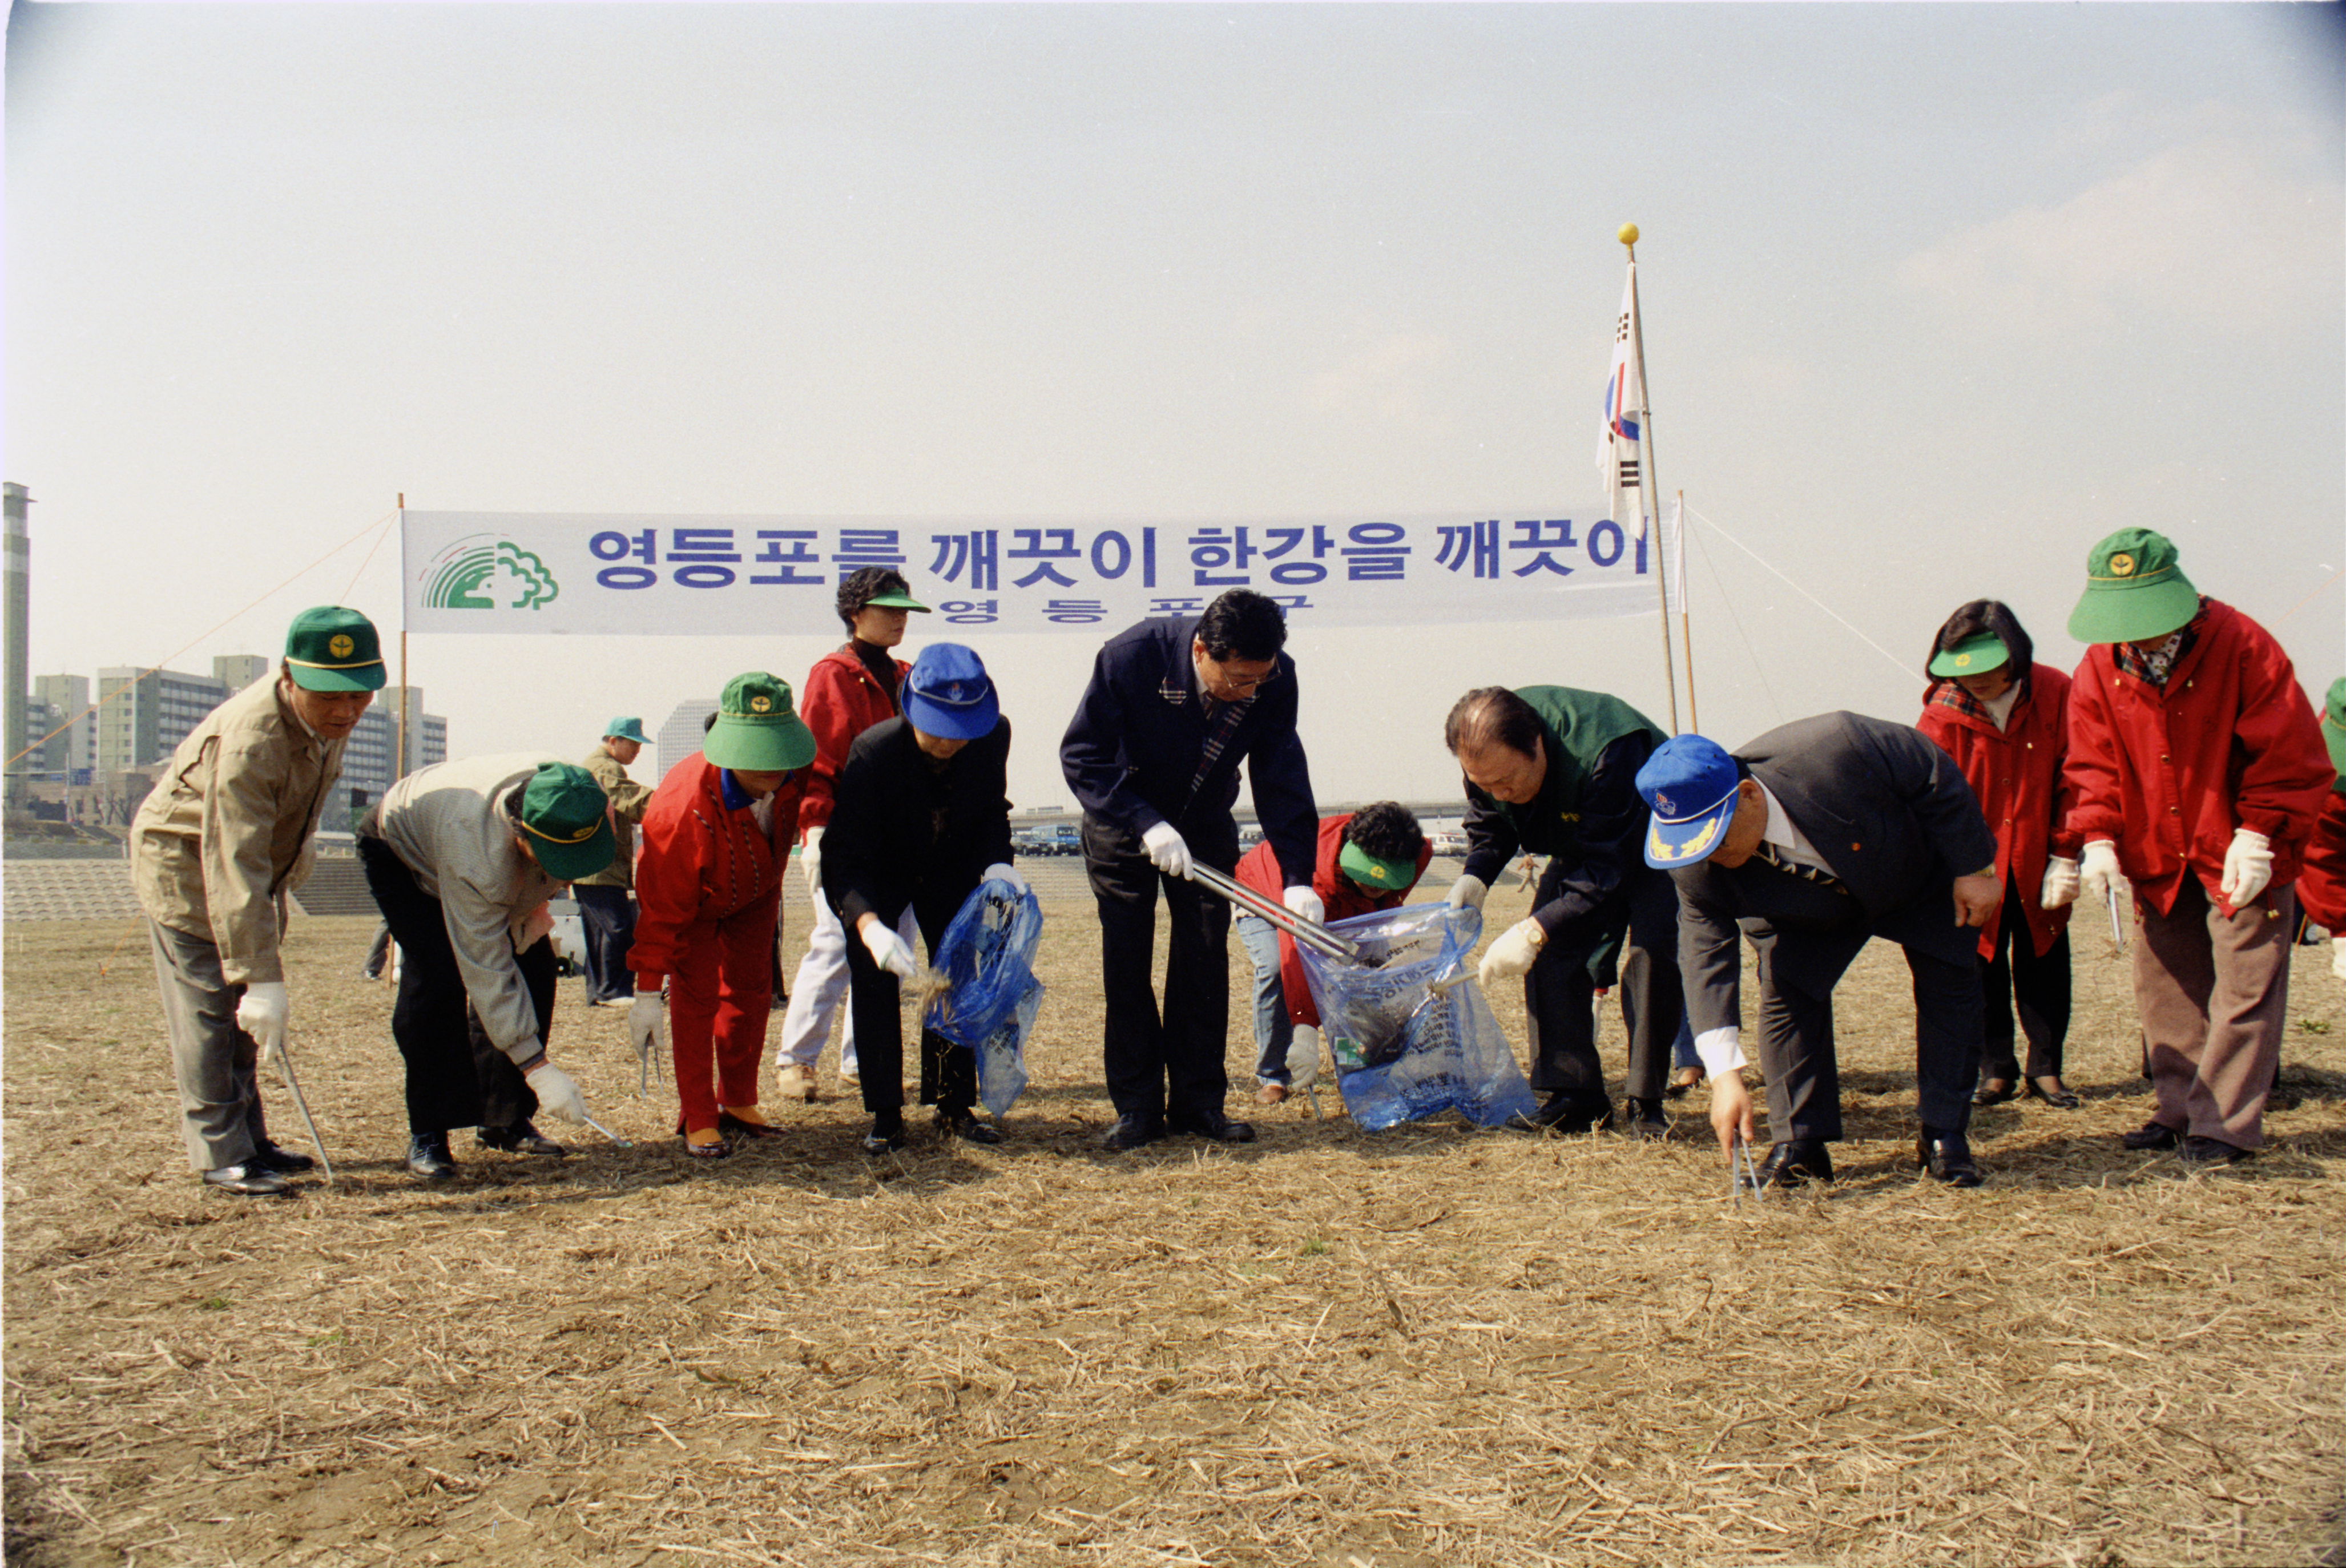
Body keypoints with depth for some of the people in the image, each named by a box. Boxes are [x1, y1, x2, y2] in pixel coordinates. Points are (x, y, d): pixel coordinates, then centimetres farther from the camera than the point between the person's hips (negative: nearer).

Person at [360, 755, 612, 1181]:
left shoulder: (584, 804, -31)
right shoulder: (474, 857, -46)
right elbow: (487, 970, -41)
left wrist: (535, 904, -14)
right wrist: (538, 1067, -41)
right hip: (400, 849, -6)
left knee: (535, 967, -8)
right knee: (438, 977, -24)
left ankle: (507, 1121, 5)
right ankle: (426, 1134, -11)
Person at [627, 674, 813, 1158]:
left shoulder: (795, 773, -32)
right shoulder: (683, 808, -43)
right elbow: (662, 907, -34)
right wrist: (647, 990, -30)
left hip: (756, 889, 5)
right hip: (694, 901, -5)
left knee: (751, 990, 11)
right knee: (696, 996, -12)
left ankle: (739, 1104, 26)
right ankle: (698, 1119, -1)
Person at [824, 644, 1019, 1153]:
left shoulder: (994, 735, -27)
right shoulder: (873, 751, -36)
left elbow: (992, 811, -7)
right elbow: (844, 852, -37)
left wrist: (996, 862, -28)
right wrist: (869, 925, -53)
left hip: (951, 869, 3)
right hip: (878, 876, -3)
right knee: (873, 979, -11)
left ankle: (954, 1106, 13)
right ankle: (885, 1115, 0)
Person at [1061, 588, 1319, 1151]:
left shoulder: (1274, 678, -23)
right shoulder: (1130, 658, -31)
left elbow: (1282, 777, -17)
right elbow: (1081, 755, -25)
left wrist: (1298, 877, -26)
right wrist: (1146, 825, -36)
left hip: (1204, 828, 2)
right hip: (1122, 823, -2)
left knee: (1205, 958, -1)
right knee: (1126, 961, -3)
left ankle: (1198, 1102, 9)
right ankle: (1137, 1108, 5)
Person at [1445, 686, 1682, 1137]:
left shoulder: (1607, 751, -41)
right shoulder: (1488, 754, -20)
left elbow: (1607, 870, -38)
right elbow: (1489, 828, -1)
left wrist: (1535, 931, -43)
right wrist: (1474, 878, -22)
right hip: (1582, 850, 6)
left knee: (1652, 947, -24)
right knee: (1551, 953, -11)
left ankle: (1647, 1103, -14)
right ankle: (1575, 1095, -5)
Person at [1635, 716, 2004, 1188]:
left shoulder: (1835, 748, -46)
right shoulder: (1697, 865, -33)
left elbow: (1938, 778, -29)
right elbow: (1706, 954, -30)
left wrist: (1974, 868, -20)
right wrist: (1725, 1074, -37)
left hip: (1922, 874, -1)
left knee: (1951, 984, -3)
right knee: (1787, 992, -13)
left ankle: (1945, 1136, 11)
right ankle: (1799, 1141, -1)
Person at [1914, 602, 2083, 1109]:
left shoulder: (2056, 695, -9)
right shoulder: (1943, 713, -12)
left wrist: (2066, 857, -5)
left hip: (2037, 867, 1)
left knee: (2043, 965, 9)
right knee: (1981, 966, 6)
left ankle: (2045, 1068, 23)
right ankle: (1996, 1070, 20)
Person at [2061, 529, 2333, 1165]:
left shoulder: (2242, 647, -16)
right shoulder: (2099, 669, -4)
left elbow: (2289, 754, -12)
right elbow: (2093, 763, 1)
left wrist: (2257, 833, -17)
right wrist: (2099, 837, -12)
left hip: (2240, 856, -4)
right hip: (2157, 858, 5)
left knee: (2244, 987, -4)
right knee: (2165, 986, 10)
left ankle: (2222, 1125, 2)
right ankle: (2179, 1111, 21)